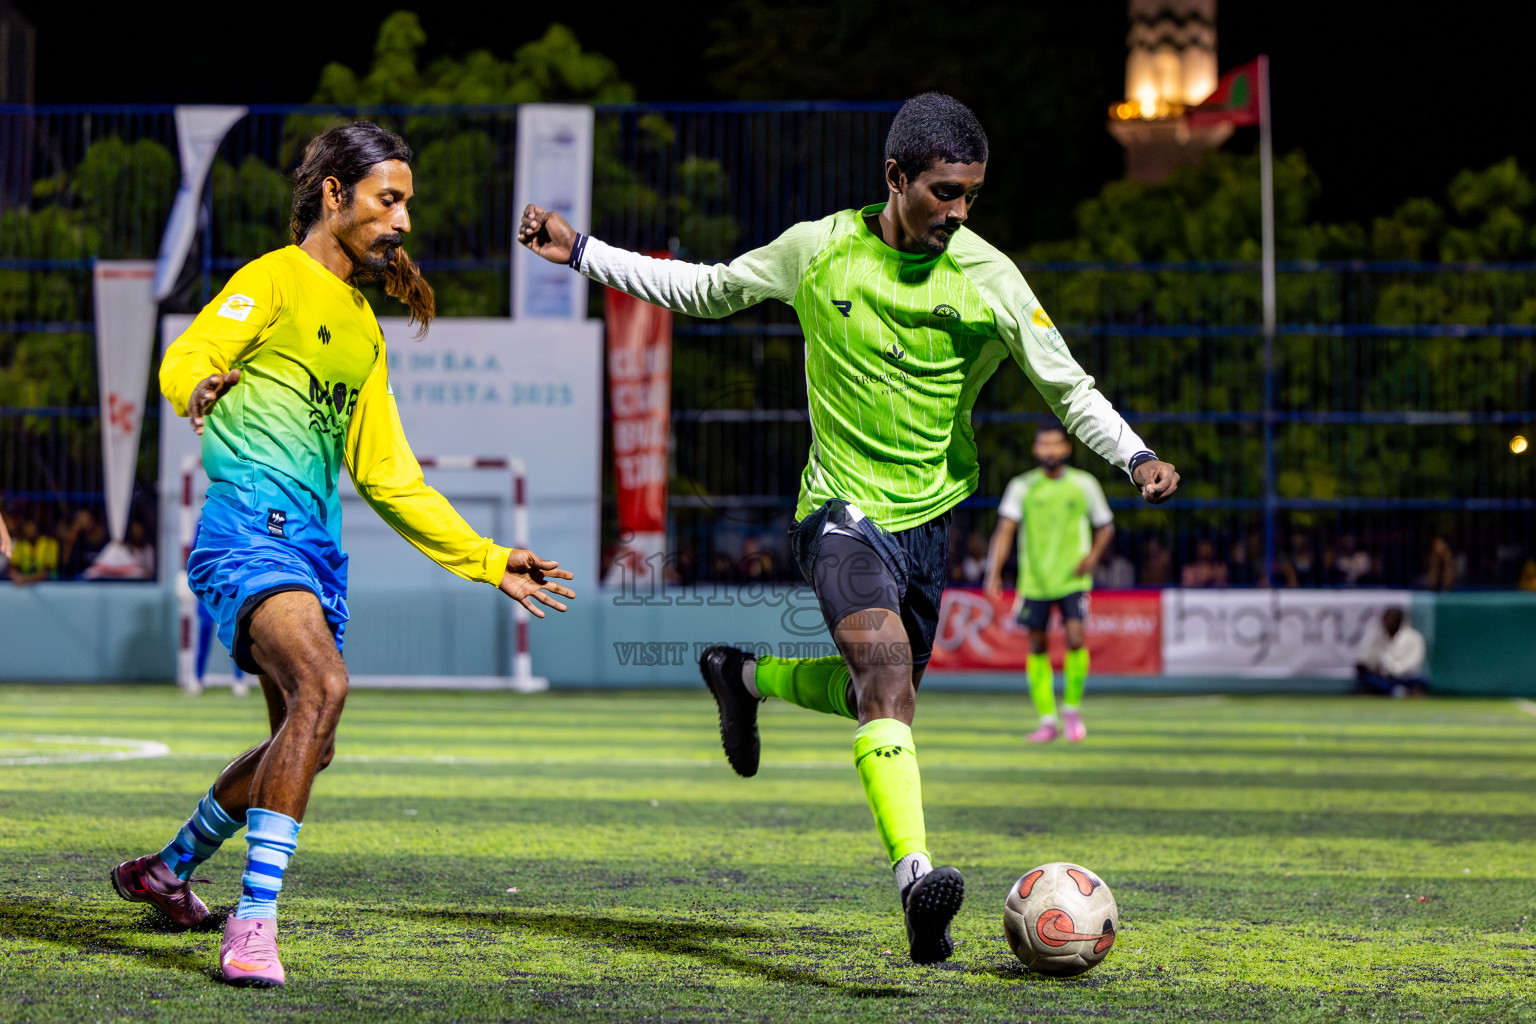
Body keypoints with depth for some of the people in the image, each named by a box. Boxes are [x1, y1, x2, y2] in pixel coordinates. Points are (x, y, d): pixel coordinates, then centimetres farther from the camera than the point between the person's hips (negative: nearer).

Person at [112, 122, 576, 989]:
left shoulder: (364, 331, 23)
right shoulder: (276, 278, 0)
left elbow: (389, 477, 24)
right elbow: (183, 362, -14)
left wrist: (488, 561, 21)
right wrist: (202, 384, -39)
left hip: (316, 549, 9)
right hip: (250, 527, -9)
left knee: (308, 742, 14)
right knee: (322, 686, -29)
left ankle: (168, 868, 36)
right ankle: (254, 920, -29)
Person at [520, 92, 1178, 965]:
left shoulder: (988, 279, -7)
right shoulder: (819, 250, -6)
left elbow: (1070, 388, -4)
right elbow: (707, 290, 10)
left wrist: (1135, 456, -21)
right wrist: (582, 254, 7)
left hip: (932, 512, 4)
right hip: (843, 507, -4)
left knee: (885, 692, 17)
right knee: (886, 671, -27)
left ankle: (747, 674, 46)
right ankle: (917, 874, -41)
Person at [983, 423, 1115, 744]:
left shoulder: (1084, 484, 2)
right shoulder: (1022, 486, 1)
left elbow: (1105, 526, 12)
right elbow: (1005, 529, -7)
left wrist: (1092, 556, -6)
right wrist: (994, 573, -19)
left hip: (1073, 578, -1)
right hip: (1034, 581, 1)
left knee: (1075, 637, -17)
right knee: (1036, 646, 2)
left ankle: (1072, 708, 4)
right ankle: (1047, 719, 13)